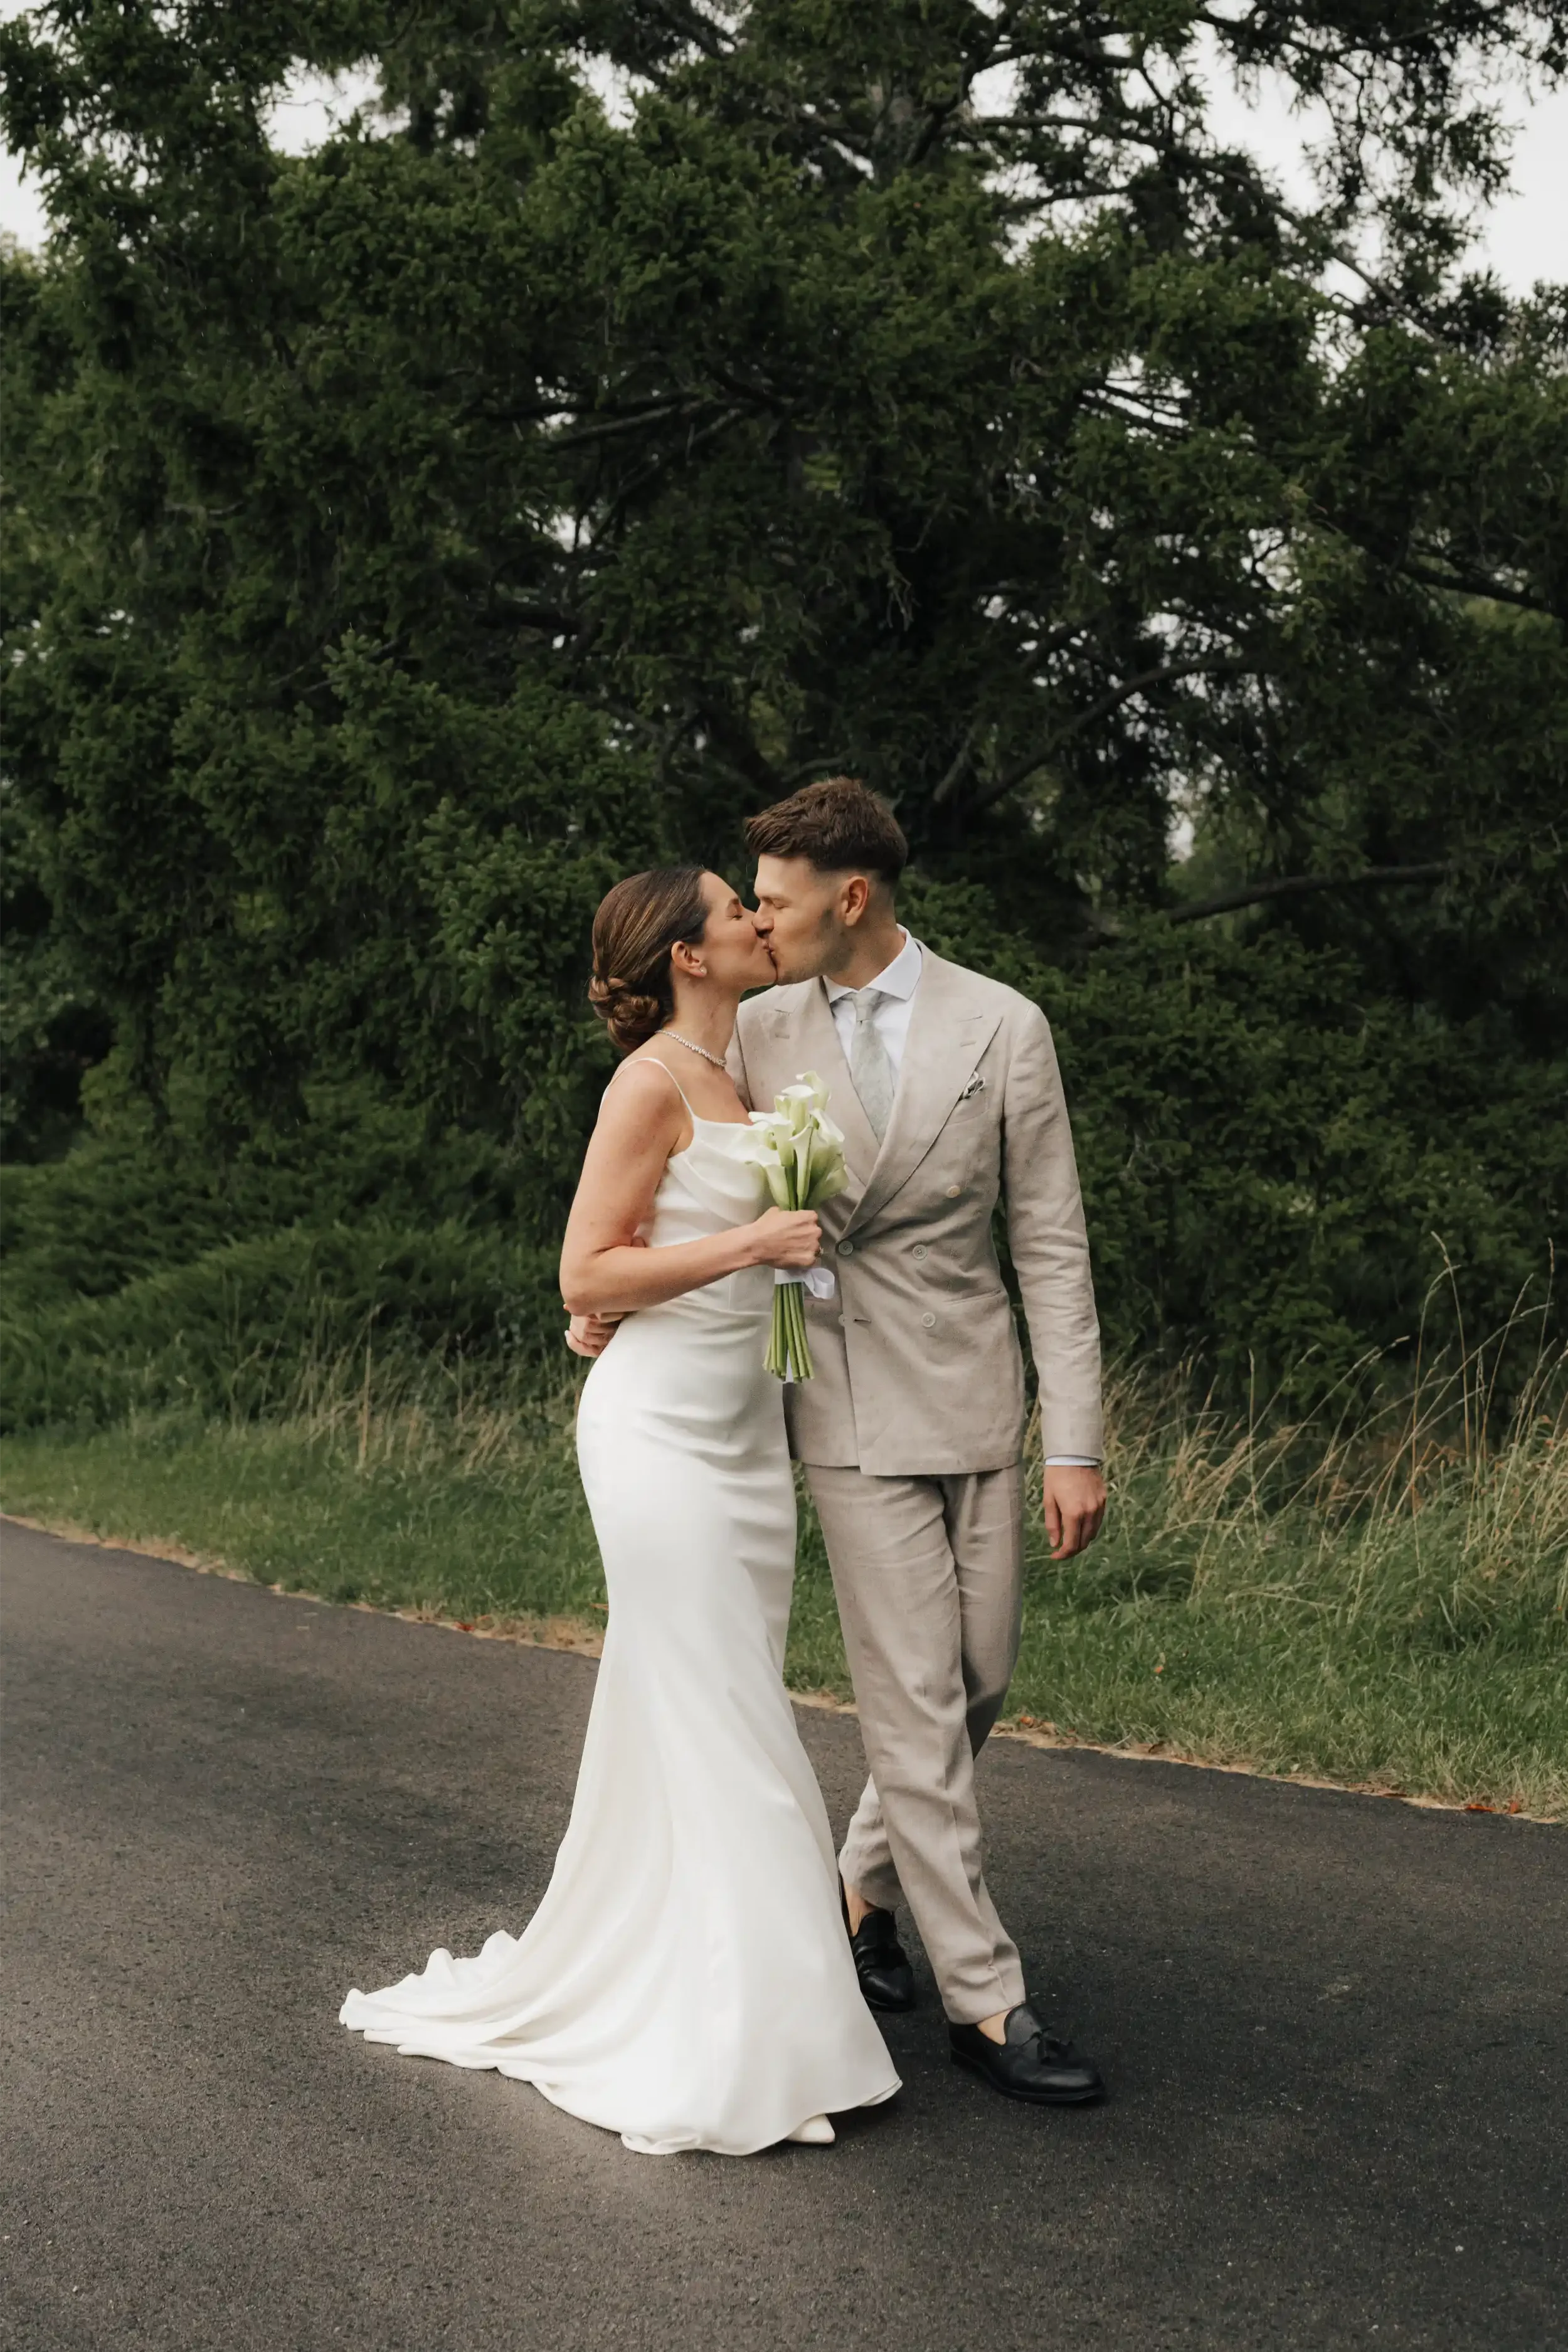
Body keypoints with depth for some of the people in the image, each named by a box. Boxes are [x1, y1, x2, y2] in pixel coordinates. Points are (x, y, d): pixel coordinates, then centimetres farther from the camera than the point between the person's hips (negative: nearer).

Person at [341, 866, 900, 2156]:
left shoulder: (741, 1073, 14)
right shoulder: (652, 1083, -12)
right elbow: (587, 1277, -15)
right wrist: (747, 1243, -19)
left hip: (745, 1423, 9)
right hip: (662, 1428, -9)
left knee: (726, 1717, 12)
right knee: (706, 1722, -5)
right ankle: (731, 2044, 4)